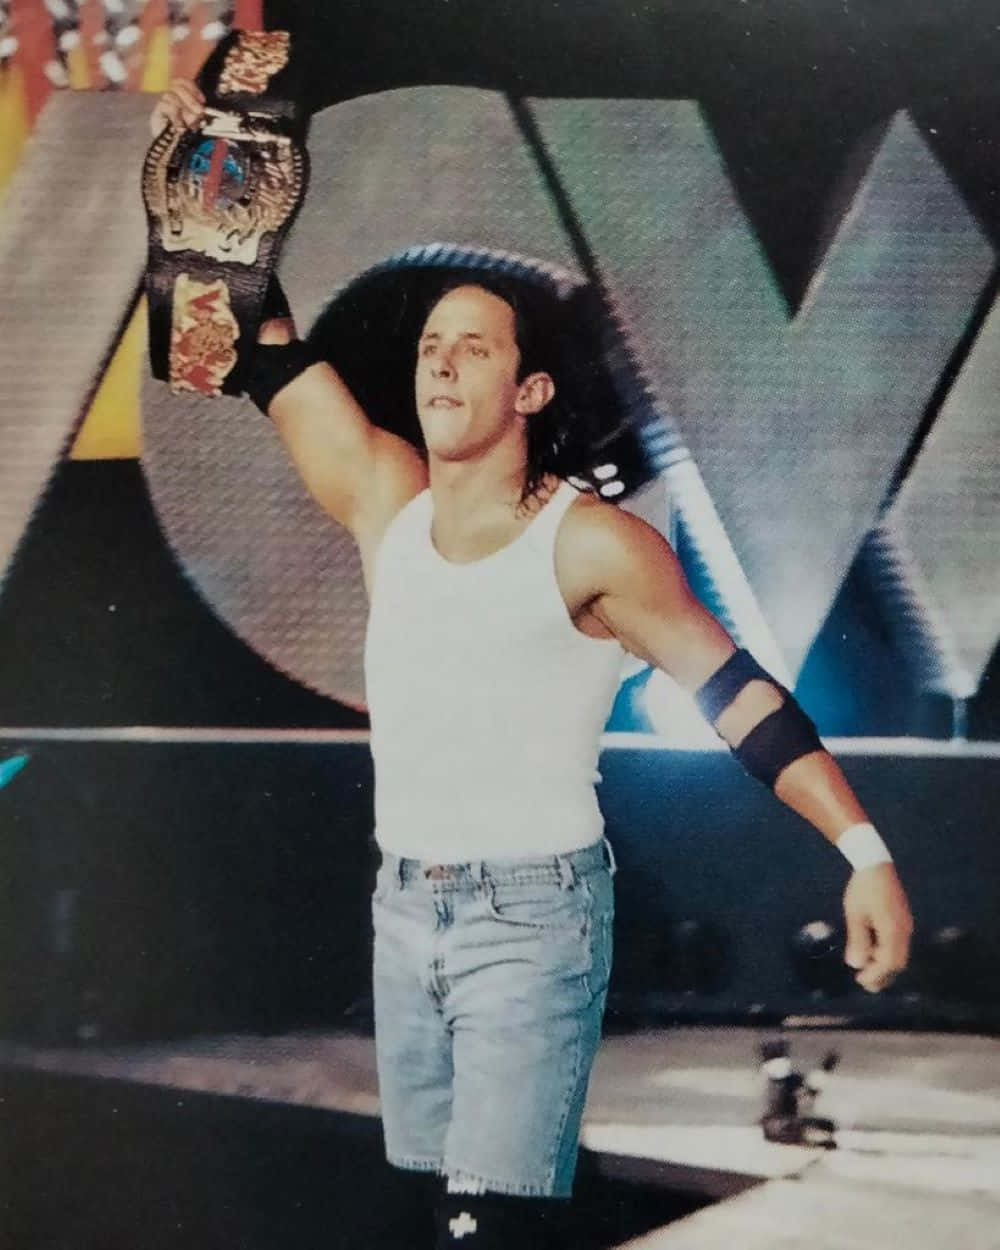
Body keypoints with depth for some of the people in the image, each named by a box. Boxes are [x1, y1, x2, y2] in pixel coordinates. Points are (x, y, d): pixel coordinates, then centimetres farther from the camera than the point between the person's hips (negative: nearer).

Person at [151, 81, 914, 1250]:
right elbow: (272, 358, 6)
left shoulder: (592, 544, -11)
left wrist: (865, 852, -18)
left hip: (534, 917, -6)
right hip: (407, 908, 6)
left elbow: (739, 694, -11)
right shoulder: (385, 502, 5)